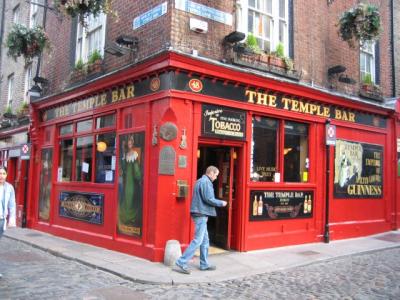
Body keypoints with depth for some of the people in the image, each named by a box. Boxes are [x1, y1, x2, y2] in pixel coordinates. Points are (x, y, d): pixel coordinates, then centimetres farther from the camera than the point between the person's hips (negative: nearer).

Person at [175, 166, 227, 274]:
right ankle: (182, 262, -9)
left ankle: (204, 264, 21)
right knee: (198, 240, -9)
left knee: (205, 240, 15)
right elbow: (209, 199, -19)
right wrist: (221, 203, -5)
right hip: (201, 214, -11)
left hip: (200, 214, 11)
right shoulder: (206, 182, -13)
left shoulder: (200, 181, 17)